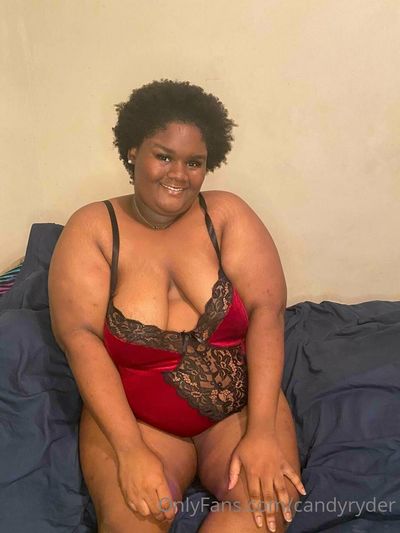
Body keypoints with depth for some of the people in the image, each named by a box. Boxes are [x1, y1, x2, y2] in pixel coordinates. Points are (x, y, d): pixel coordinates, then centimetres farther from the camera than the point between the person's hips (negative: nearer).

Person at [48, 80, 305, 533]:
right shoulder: (91, 227, -3)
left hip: (240, 406, 2)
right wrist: (130, 449, -23)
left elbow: (266, 310, -9)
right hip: (127, 416, -1)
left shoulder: (227, 214, -1)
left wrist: (262, 431, -21)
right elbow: (79, 336, -12)